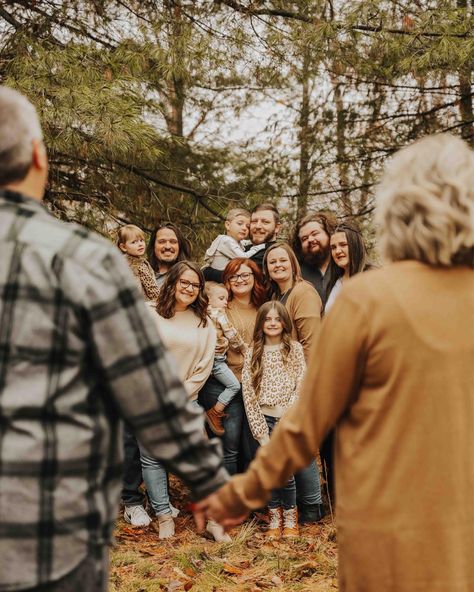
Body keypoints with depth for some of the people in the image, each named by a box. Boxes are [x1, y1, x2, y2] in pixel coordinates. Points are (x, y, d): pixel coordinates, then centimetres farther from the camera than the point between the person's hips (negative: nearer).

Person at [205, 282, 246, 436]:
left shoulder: (204, 313, 9)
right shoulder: (219, 314, -12)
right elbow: (231, 334, -10)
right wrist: (243, 348, 2)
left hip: (208, 358, 8)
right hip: (216, 358, -8)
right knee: (234, 385, -5)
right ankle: (214, 413, -3)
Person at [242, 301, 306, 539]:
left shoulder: (294, 349, 4)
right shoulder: (253, 352, 5)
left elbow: (301, 386, -2)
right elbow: (248, 393, 1)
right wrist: (261, 432, -5)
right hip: (264, 419, 1)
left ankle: (290, 516, 12)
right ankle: (274, 517, 17)